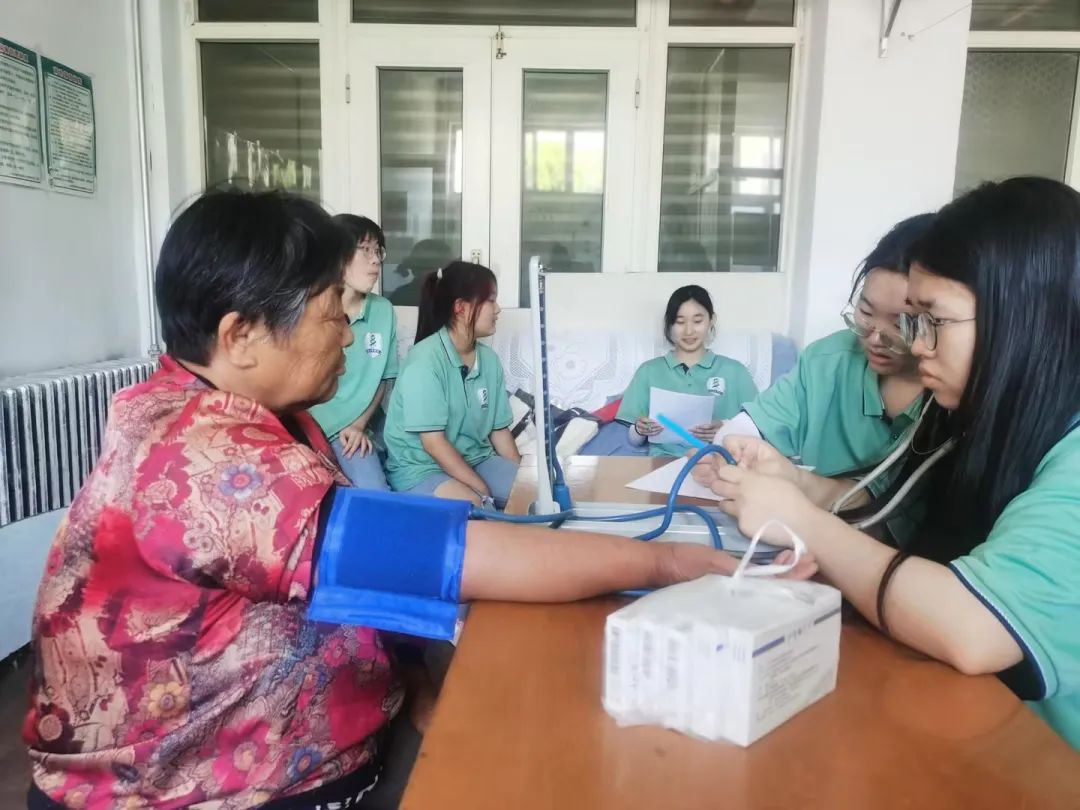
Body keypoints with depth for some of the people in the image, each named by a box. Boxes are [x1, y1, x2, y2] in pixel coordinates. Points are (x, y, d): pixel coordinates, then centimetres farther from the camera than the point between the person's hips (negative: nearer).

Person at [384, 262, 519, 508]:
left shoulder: (489, 359, 4)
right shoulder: (425, 359, -17)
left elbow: (499, 430, 9)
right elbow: (433, 442, -20)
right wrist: (484, 491, -20)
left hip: (476, 460, 7)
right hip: (421, 468, -7)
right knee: (478, 510, -34)